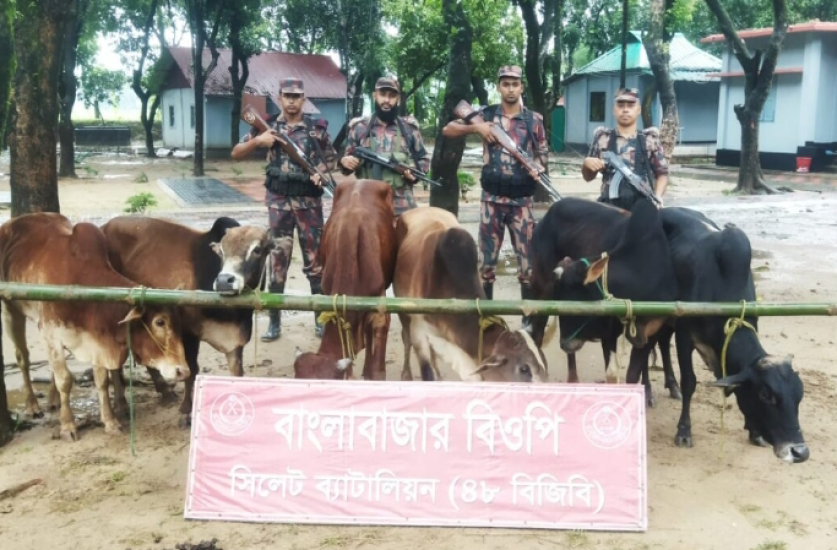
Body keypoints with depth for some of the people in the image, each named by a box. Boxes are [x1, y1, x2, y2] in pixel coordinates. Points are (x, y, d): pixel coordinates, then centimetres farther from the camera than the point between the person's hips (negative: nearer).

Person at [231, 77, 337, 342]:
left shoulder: (317, 128, 3)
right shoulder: (269, 126, 3)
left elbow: (331, 158, 13)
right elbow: (236, 153, 4)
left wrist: (321, 171, -8)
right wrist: (257, 140, -13)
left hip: (309, 200, 0)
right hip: (279, 201, 0)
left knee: (315, 258, 4)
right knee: (278, 260, 4)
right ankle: (274, 322, 11)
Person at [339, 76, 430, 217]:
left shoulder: (409, 128, 7)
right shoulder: (359, 127, 6)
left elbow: (424, 159, 15)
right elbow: (347, 159, 13)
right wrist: (345, 161, -10)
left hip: (402, 206, 1)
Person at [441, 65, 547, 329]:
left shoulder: (534, 119, 4)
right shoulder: (486, 114, 4)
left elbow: (543, 152, 11)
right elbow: (447, 130, 4)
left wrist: (538, 168, -11)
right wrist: (475, 127, -11)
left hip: (522, 200, 0)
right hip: (491, 199, 0)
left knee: (528, 260, 2)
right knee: (487, 260, 6)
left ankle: (529, 317, 12)